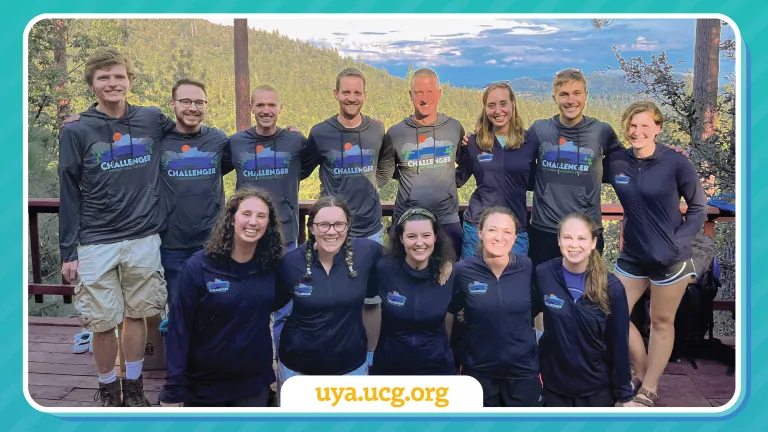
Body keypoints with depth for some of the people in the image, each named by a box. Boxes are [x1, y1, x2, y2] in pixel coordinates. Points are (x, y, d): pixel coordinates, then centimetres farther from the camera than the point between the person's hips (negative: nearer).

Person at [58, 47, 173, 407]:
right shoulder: (76, 131, -3)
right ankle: (107, 390, 27)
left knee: (137, 315, 12)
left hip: (145, 239, 2)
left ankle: (134, 388, 29)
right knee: (103, 322, 5)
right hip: (97, 245, -1)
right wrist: (68, 252, -1)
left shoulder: (153, 120, 1)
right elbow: (69, 195, -1)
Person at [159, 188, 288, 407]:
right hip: (202, 385, -2)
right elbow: (179, 328, -12)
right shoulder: (199, 266, -13)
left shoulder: (272, 266, -5)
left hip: (254, 383, 2)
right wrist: (174, 390, -14)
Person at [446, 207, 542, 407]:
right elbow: (448, 314, 1)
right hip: (478, 370, -1)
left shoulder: (527, 267, -8)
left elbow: (537, 310, 8)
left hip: (524, 370, 1)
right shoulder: (462, 270, -12)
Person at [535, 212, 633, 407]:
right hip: (554, 383, 1)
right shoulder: (542, 275, -14)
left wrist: (624, 394, -3)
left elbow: (619, 343, -8)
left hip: (597, 386, 0)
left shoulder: (612, 287, -15)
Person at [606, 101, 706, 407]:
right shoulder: (616, 162, -6)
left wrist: (679, 241, -12)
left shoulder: (676, 163, -14)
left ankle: (649, 390, 26)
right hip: (632, 255, 4)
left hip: (670, 258, -4)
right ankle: (642, 373, 31)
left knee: (661, 322, 10)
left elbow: (698, 206, -5)